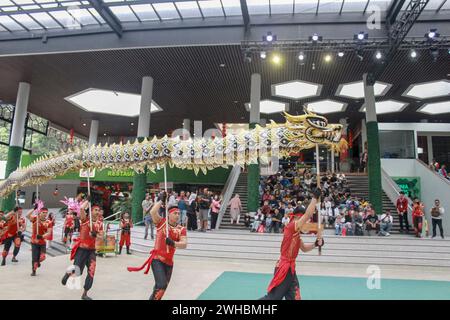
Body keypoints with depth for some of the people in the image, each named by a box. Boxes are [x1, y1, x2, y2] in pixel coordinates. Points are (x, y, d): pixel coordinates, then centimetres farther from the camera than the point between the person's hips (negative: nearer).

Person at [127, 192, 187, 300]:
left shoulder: (181, 229, 2)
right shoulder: (161, 222, -2)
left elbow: (184, 245, -11)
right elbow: (152, 212, -20)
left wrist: (173, 243, -29)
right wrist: (161, 200, -14)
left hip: (169, 262, 4)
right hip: (157, 259, -4)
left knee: (160, 288, 16)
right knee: (162, 285, -20)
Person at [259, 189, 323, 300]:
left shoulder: (296, 232, 12)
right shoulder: (291, 227, -16)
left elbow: (303, 248, 22)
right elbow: (308, 214, -24)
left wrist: (315, 244, 5)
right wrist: (315, 197, -16)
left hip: (290, 268, 10)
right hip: (284, 268, -10)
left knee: (294, 297, 13)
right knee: (273, 297, -4)